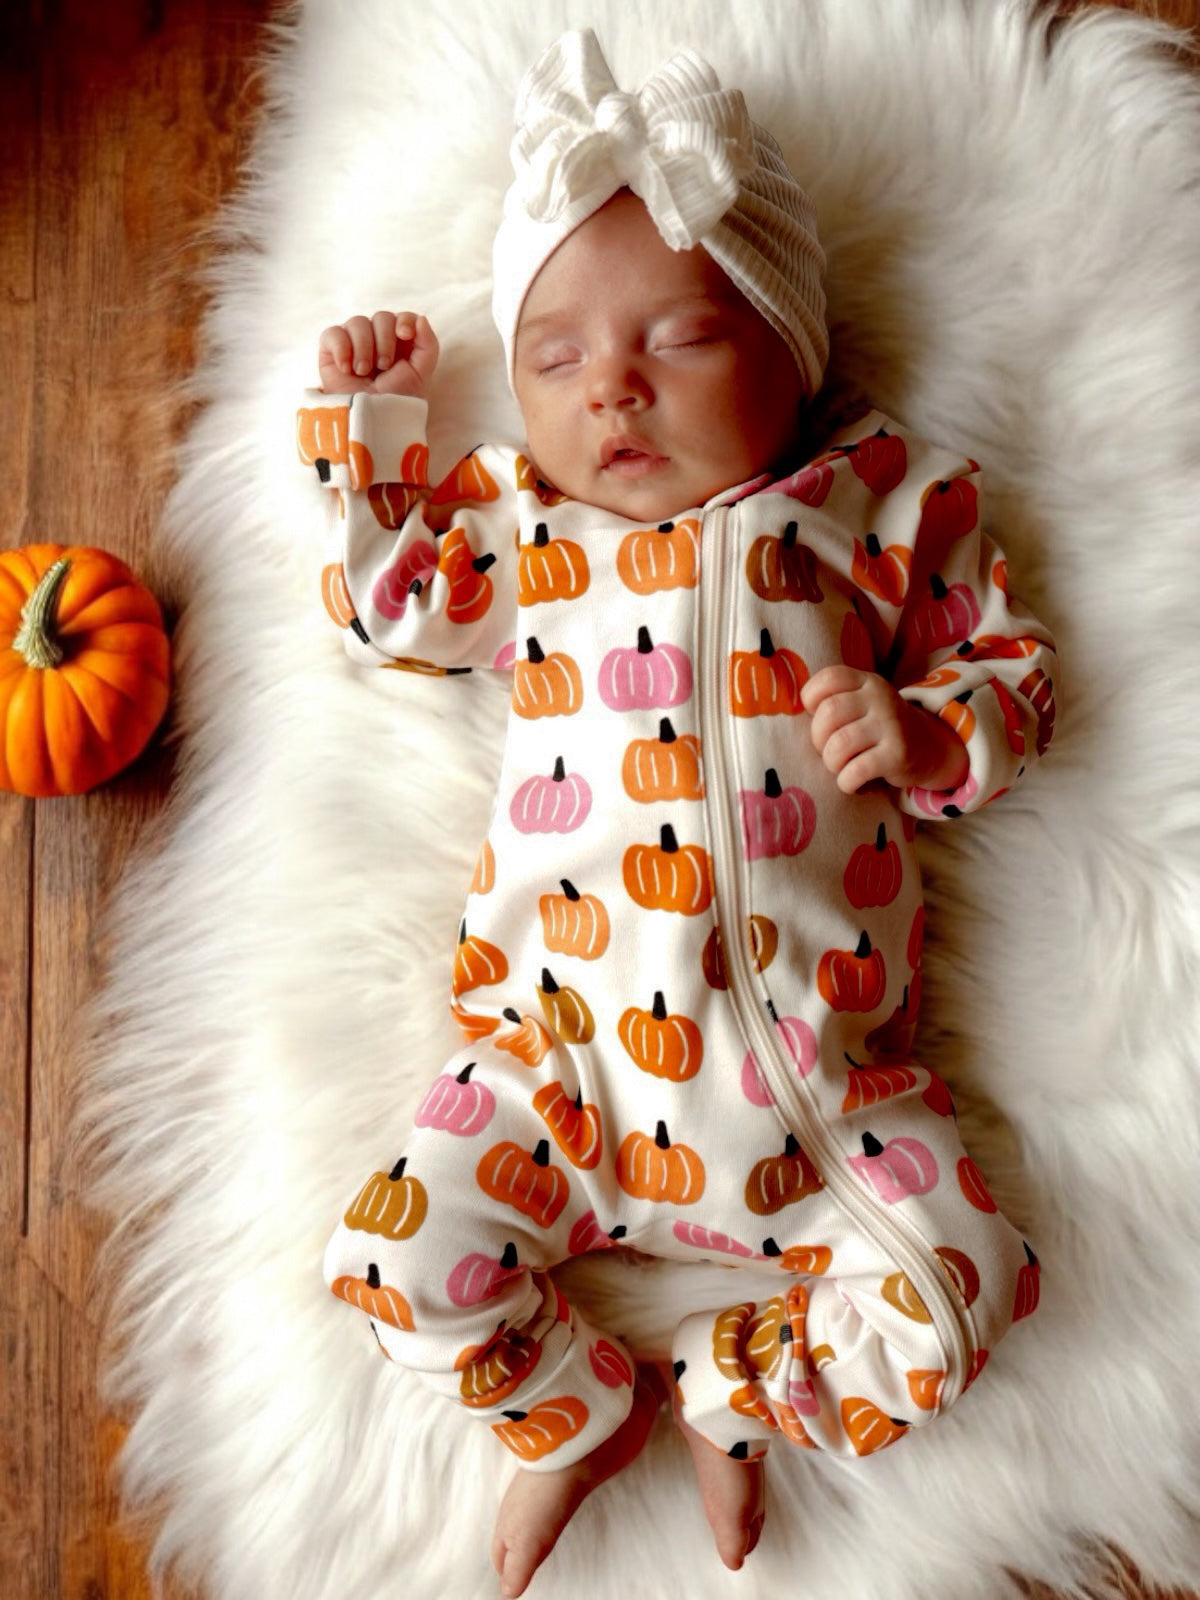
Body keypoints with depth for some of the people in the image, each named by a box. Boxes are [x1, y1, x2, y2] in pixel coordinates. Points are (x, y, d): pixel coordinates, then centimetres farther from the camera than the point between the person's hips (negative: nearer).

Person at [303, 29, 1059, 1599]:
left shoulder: (881, 501, 6)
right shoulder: (515, 524, 11)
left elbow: (1014, 666, 10)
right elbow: (382, 611, 21)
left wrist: (924, 731, -12)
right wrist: (365, 420, 15)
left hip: (815, 1062, 0)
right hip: (565, 1045, 1)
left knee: (958, 1292, -6)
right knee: (398, 1260, -8)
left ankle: (730, 1388, 21)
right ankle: (586, 1409, 21)